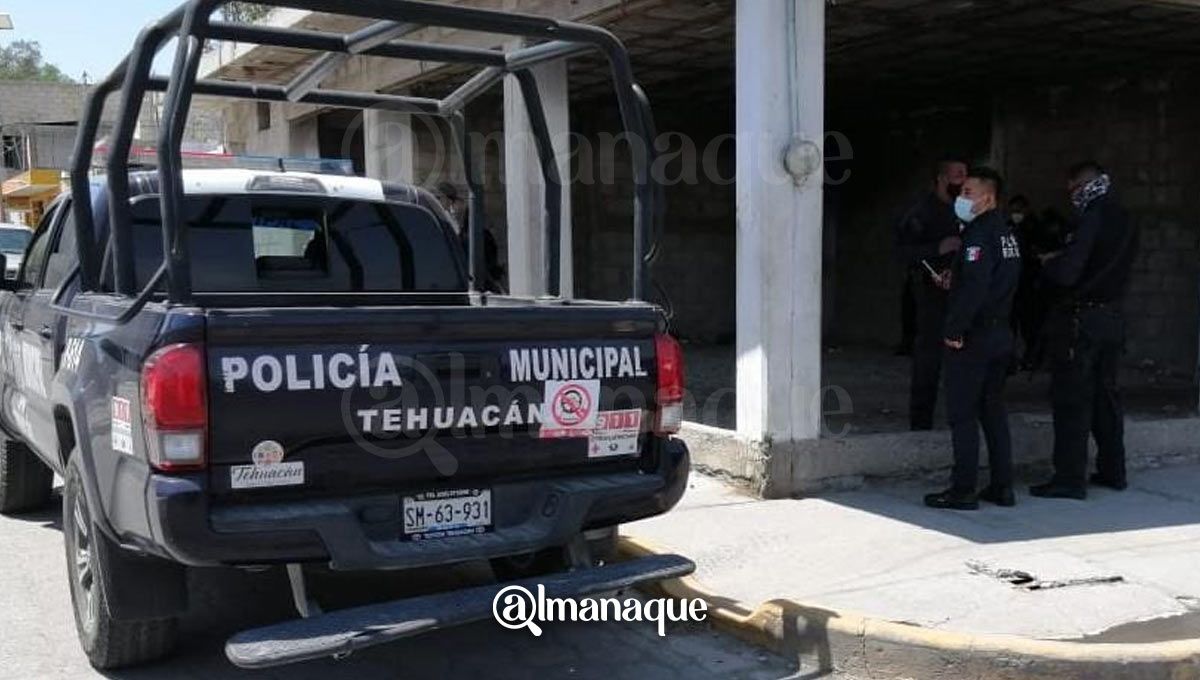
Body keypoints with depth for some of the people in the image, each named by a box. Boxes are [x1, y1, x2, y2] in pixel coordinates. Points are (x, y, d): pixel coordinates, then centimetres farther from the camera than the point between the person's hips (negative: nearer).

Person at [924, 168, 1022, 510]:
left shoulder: (980, 233, -15)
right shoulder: (1006, 232, 13)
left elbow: (974, 286, -25)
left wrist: (954, 330, -19)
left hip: (973, 337, -9)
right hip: (1001, 334, 9)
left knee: (962, 414, -3)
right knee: (994, 411, 14)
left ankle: (963, 491, 0)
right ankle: (1002, 486, 17)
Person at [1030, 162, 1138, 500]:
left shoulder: (1094, 218, -15)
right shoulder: (1125, 221, 11)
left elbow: (1067, 273, -20)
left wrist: (1048, 264, 0)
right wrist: (1061, 260, 14)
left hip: (1081, 318, -8)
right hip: (1112, 317, 8)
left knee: (1072, 399, -3)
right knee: (1105, 394, 16)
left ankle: (1070, 478, -1)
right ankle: (1112, 471, 25)